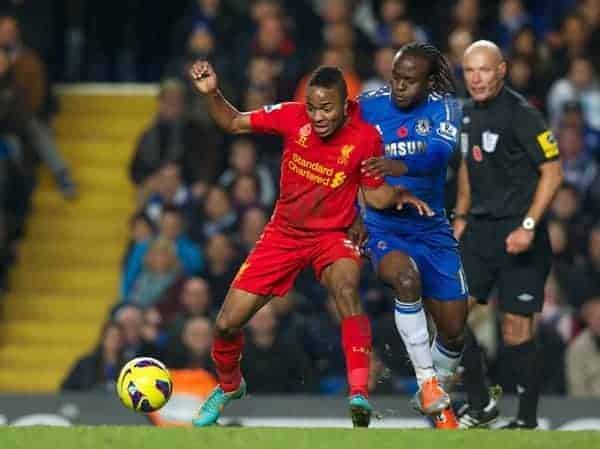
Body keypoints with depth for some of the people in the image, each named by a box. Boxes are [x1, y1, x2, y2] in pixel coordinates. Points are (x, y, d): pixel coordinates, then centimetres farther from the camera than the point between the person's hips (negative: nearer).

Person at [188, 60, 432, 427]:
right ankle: (229, 386, 34)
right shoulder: (292, 117, -13)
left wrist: (398, 194, -24)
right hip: (284, 232, 3)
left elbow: (375, 195, -4)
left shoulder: (365, 138, -16)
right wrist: (212, 94, -16)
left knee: (347, 288, -38)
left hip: (333, 235, -3)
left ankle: (360, 395, -41)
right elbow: (234, 123, 1)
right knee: (227, 324, 0)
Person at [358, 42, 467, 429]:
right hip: (383, 226, -1)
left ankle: (438, 398, 31)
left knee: (454, 330, 2)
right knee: (406, 275, -35)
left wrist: (401, 166, -47)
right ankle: (427, 382, -24)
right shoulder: (369, 106, -4)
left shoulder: (444, 107, -7)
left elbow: (441, 150, -28)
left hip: (432, 228, 2)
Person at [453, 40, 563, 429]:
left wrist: (528, 226, -21)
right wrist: (461, 216, 17)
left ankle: (528, 419, 8)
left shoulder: (521, 115, -13)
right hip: (480, 229, 7)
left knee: (517, 330, -4)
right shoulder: (469, 113, 9)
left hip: (518, 235, -7)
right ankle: (480, 405, 12)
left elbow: (553, 172, -14)